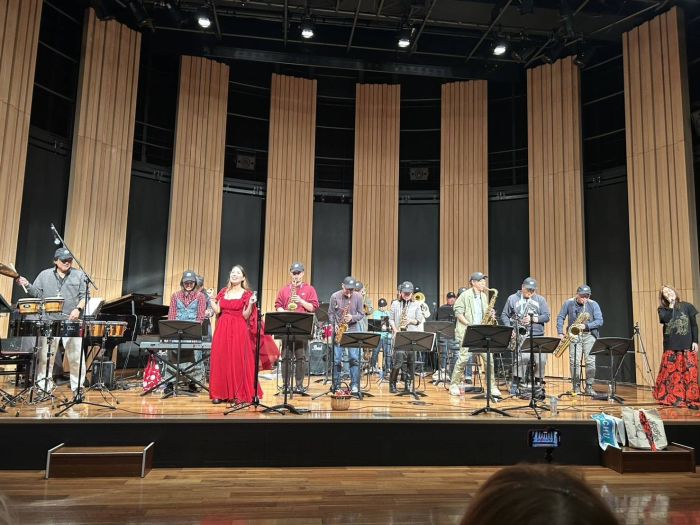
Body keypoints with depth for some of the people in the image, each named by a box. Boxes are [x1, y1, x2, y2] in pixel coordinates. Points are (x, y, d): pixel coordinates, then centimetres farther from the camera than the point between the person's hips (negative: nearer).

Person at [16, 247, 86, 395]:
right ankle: (44, 388, 16)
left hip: (72, 322, -1)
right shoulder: (44, 275, 13)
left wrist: (78, 309, -12)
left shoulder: (79, 275, 8)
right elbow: (37, 293, 11)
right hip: (49, 322, 2)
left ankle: (78, 387, 12)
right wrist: (27, 285, -7)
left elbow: (84, 296, 3)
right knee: (45, 357, 5)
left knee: (76, 357, 1)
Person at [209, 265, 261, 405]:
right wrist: (211, 299, 6)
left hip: (239, 330, -4)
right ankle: (220, 393, 13)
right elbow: (217, 311, 7)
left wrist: (251, 304, -21)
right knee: (220, 360, 4)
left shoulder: (247, 294, -2)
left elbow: (246, 316, -7)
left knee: (237, 361, -4)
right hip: (222, 329, 4)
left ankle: (238, 394, 3)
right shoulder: (223, 292, 11)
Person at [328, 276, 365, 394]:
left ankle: (354, 385, 2)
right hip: (338, 330, 0)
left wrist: (352, 318, -16)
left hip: (353, 330, 0)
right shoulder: (335, 297, -2)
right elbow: (330, 313, 3)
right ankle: (336, 385, 14)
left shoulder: (358, 297, -1)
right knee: (336, 359, 3)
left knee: (354, 358, -5)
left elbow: (361, 314, 2)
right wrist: (334, 325, -11)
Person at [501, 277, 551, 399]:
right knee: (523, 357, -18)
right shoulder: (512, 299, 8)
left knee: (541, 360, -4)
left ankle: (538, 385, 14)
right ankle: (515, 384, -7)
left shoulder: (540, 300, 12)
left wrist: (533, 319, -11)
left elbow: (547, 316, 5)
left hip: (538, 335, 3)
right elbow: (504, 315, 8)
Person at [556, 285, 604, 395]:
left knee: (590, 361, -6)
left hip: (589, 335, 0)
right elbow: (560, 317, 6)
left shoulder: (593, 304, 0)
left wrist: (586, 326, -18)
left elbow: (600, 321, -3)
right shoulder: (568, 303, 1)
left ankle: (589, 387, 5)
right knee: (574, 361, -8)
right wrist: (560, 333, -4)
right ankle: (576, 387, 3)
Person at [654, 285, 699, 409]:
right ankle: (670, 399, 9)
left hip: (687, 345, -1)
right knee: (670, 372, 0)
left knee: (689, 373, -3)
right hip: (670, 346, 1)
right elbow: (664, 319, -14)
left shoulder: (686, 306, 5)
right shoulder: (662, 309, 7)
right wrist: (671, 305, -10)